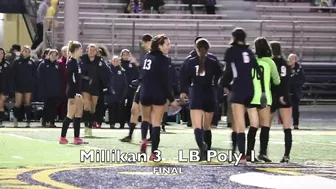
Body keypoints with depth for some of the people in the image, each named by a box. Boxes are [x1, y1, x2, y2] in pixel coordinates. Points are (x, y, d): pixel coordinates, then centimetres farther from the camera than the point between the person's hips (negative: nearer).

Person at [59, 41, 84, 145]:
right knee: (70, 115, -6)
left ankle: (77, 138, 12)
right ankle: (63, 137, 0)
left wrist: (80, 92, 15)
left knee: (78, 115, 8)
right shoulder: (71, 62, -13)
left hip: (78, 91, 9)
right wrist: (75, 93, -21)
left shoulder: (78, 62, 12)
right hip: (73, 92, -9)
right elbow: (69, 79, -17)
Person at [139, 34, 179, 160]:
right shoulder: (163, 60, -12)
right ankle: (153, 153, -1)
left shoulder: (146, 57, 7)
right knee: (156, 124, 1)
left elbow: (142, 76, 11)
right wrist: (171, 99, -10)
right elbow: (164, 82, -14)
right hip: (158, 95, -5)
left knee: (145, 118, 24)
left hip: (145, 94, 5)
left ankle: (143, 139, -3)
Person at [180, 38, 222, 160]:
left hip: (196, 96, -2)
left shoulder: (191, 62, 0)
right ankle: (207, 151, 21)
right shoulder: (213, 63, 1)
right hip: (210, 97, 2)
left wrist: (183, 92, 20)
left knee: (197, 126, -11)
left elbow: (186, 79, 4)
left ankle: (202, 145, -39)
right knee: (207, 127, 17)